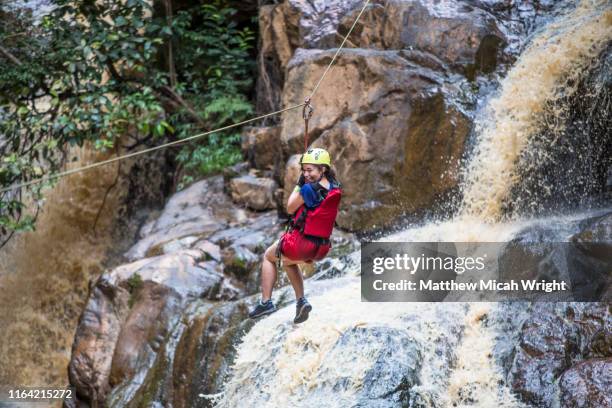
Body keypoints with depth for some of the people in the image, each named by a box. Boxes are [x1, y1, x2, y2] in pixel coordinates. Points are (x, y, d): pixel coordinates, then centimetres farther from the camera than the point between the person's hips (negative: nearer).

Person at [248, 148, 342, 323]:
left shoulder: (309, 189, -21)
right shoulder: (336, 189, -1)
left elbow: (290, 208, -6)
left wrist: (299, 184, -1)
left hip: (301, 242, -7)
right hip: (321, 249, 7)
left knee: (268, 256, 24)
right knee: (288, 261, 37)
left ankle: (266, 302, 19)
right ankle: (301, 301, 25)